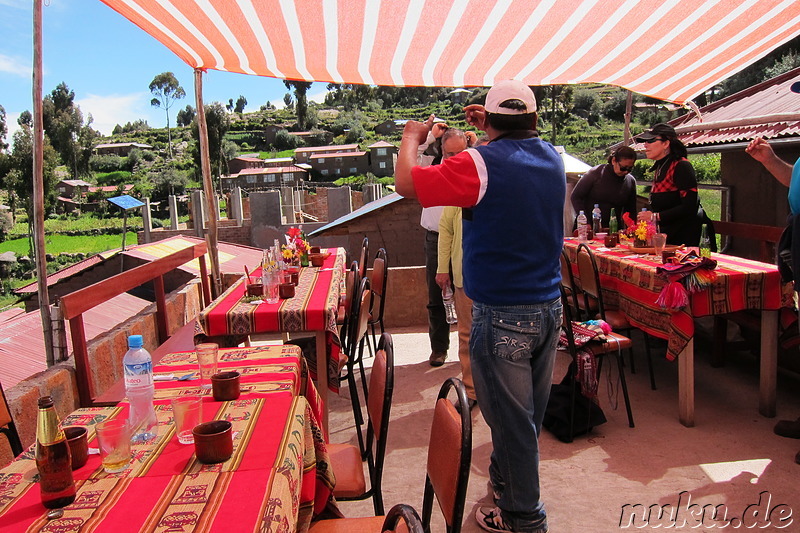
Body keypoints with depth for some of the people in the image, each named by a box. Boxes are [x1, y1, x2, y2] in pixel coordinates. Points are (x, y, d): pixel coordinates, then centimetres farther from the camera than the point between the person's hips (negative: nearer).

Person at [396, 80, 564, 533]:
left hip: (502, 315, -7)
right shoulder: (553, 158, 5)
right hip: (549, 308, 7)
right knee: (528, 412, 21)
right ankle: (506, 481, 43)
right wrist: (490, 131, 24)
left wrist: (411, 138, 4)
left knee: (511, 416, 7)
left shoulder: (481, 164, -16)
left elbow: (406, 182, -12)